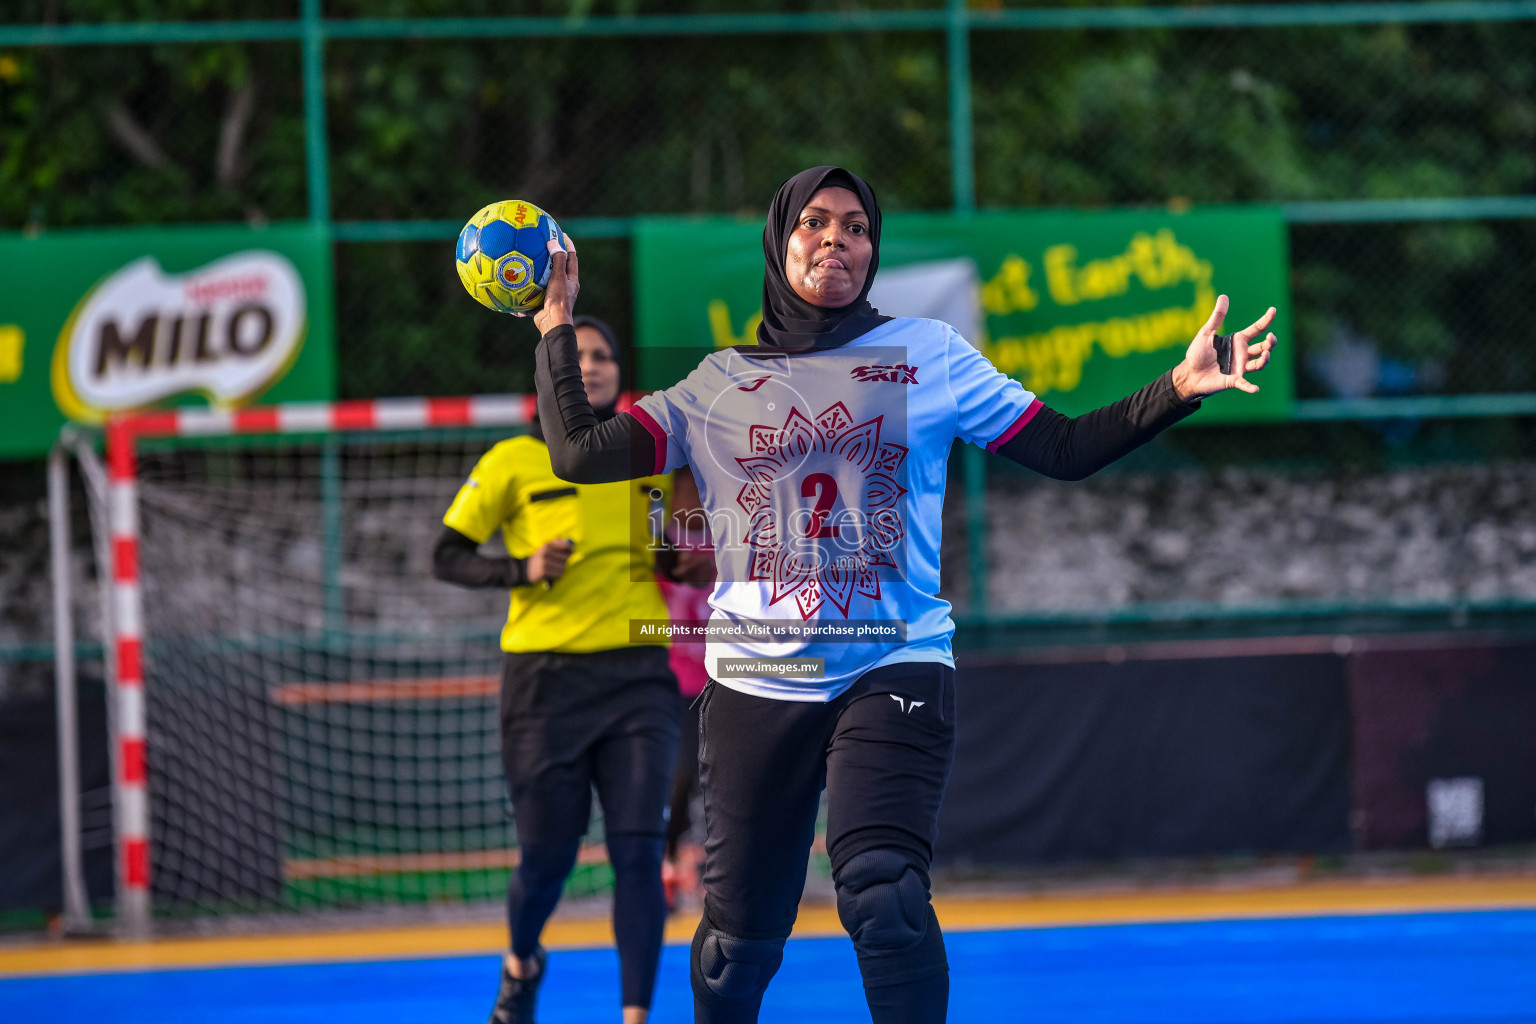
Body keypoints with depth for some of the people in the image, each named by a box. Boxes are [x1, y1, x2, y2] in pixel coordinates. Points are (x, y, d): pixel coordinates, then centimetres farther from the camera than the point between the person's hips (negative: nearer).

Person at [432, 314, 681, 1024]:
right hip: (545, 680, -2)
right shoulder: (514, 463, -1)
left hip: (637, 676, 2)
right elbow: (447, 557, 0)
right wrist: (522, 571, -16)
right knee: (547, 855, 4)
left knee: (638, 850, -12)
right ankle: (520, 964, 37)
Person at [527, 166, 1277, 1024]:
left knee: (883, 895, -24)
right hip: (755, 687, 2)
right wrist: (557, 327, 4)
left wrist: (1180, 389, -6)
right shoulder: (718, 384, 9)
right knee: (738, 942, 3)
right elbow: (579, 453, 4)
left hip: (892, 673, -1)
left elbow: (1064, 449, 6)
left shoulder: (929, 354, 8)